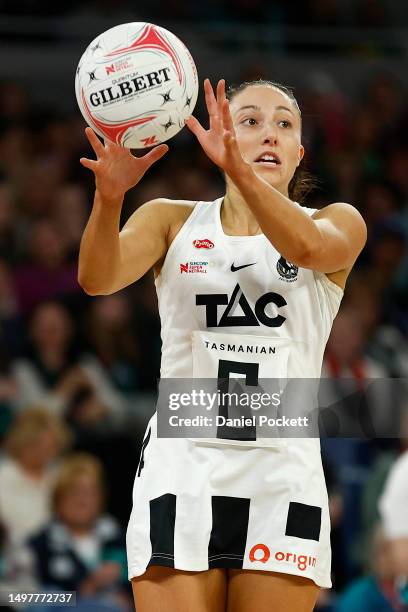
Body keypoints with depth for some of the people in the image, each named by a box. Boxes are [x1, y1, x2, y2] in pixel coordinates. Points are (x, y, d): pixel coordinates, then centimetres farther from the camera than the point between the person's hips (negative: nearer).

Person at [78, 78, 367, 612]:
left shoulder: (337, 223, 7)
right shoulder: (174, 221, 9)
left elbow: (309, 247, -19)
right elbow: (98, 279, -10)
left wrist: (239, 170, -35)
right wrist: (109, 197, -31)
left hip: (283, 477, 0)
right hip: (181, 469, 0)